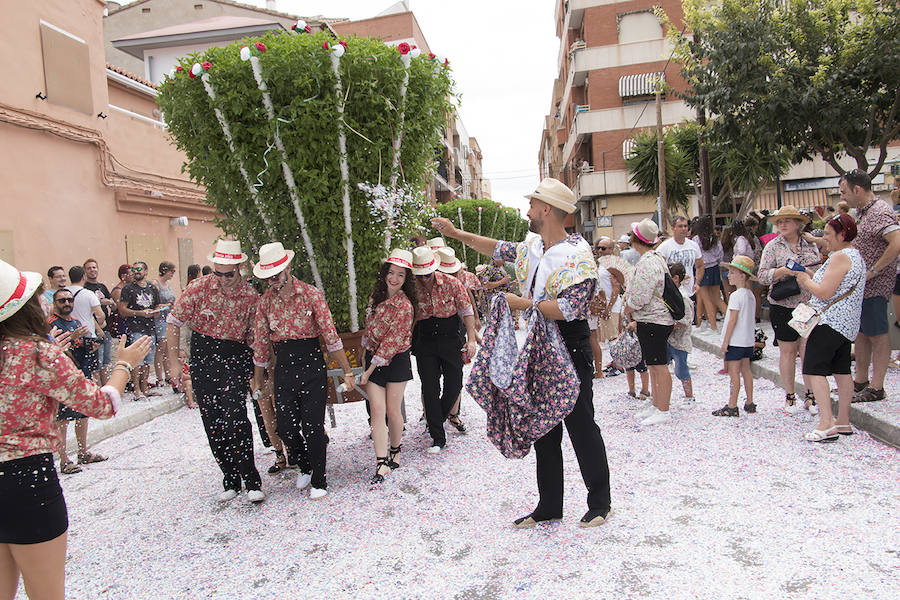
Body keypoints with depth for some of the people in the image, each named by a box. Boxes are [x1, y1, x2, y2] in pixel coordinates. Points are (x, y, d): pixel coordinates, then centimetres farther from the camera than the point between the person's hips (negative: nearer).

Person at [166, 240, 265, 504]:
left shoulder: (250, 295, -6)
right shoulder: (199, 287, -5)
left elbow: (255, 336, 1)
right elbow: (173, 321, 2)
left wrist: (257, 372, -1)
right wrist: (174, 361, 1)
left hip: (236, 358, -2)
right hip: (202, 357, 2)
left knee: (235, 416, -18)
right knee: (212, 421, 5)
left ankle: (252, 482, -6)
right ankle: (231, 480, 20)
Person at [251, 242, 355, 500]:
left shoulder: (311, 294, -6)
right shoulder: (266, 300, 4)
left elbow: (330, 335, -6)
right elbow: (260, 343, 10)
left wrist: (347, 371, -4)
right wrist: (257, 381, 14)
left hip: (312, 363, -3)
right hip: (284, 365, 3)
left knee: (313, 427, 0)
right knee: (286, 429, 4)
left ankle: (319, 481, 19)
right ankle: (305, 467, 34)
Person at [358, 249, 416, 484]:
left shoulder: (404, 305, -18)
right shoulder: (376, 296, 3)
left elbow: (391, 342, -19)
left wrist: (369, 371, -16)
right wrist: (369, 367, 14)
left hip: (396, 360, -5)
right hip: (373, 356, 5)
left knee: (393, 411, 4)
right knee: (377, 410, -3)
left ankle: (395, 453, 28)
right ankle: (382, 463, -1)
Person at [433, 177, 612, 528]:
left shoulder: (577, 253, -16)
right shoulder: (532, 249, 9)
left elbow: (567, 308, -25)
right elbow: (499, 249, 26)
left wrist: (522, 304, -18)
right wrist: (457, 233, 26)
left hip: (571, 352, -8)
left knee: (581, 427, 3)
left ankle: (599, 504, 23)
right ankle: (549, 507, 26)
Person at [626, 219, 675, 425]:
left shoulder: (647, 263, -21)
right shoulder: (656, 257, 13)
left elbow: (639, 298, -25)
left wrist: (628, 310, -3)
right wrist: (636, 321, 18)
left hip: (654, 322, -11)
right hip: (651, 321, 11)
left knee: (659, 366, -2)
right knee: (652, 366, 18)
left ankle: (663, 411, 8)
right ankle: (655, 405, 29)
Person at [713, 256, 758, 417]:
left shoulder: (736, 295, -16)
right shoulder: (751, 295, 10)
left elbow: (733, 320, -19)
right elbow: (753, 319, 16)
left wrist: (725, 341, -15)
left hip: (736, 341, -9)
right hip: (748, 340, 9)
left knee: (734, 372, -6)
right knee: (745, 370, 15)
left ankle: (732, 406, -4)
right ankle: (749, 403, 21)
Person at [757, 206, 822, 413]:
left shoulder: (810, 244, 10)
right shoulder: (773, 247, 1)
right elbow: (762, 276, -6)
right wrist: (783, 271, -21)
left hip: (810, 305, 2)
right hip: (783, 306, -2)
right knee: (788, 351, 4)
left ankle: (810, 397, 13)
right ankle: (790, 397, 15)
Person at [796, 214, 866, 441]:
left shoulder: (840, 257, -15)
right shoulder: (857, 255, 18)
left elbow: (824, 293, -20)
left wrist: (806, 280, -4)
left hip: (829, 321, -11)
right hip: (848, 324, 11)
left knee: (814, 369, -11)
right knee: (842, 370, 13)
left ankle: (827, 424, -16)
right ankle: (844, 422, 19)